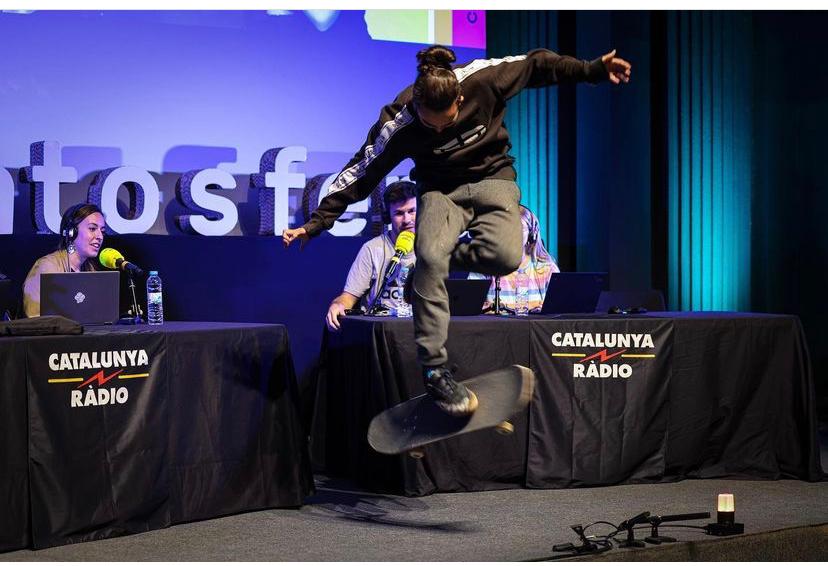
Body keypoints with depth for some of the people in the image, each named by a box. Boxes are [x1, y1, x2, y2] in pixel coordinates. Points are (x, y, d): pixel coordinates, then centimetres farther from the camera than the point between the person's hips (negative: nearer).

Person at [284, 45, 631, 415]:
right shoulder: (399, 123, -23)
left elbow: (538, 65, -7)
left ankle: (432, 268, -2)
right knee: (430, 256, -31)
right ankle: (433, 369, -22)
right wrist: (317, 224, -15)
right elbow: (360, 172, -15)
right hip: (440, 188, -1)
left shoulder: (483, 79, -22)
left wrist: (593, 70, -4)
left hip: (492, 177, 1)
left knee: (505, 256, -30)